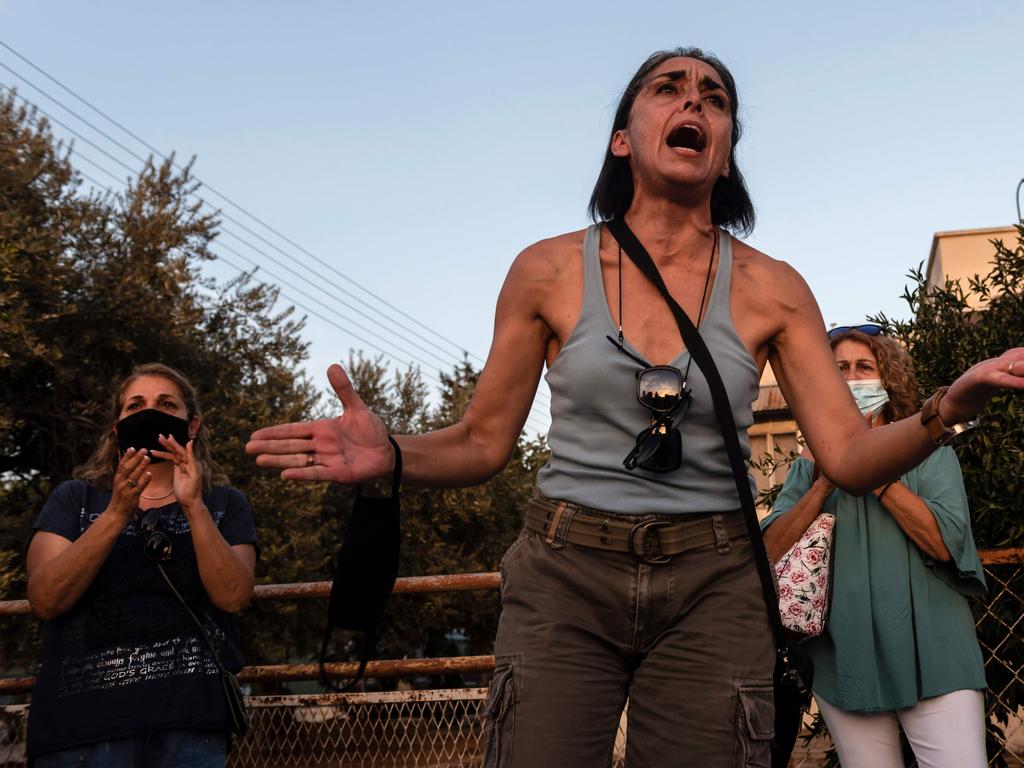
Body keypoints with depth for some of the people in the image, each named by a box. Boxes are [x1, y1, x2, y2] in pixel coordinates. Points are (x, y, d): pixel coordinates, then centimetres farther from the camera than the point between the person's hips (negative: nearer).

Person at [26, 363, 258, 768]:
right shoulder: (74, 499, 11)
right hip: (83, 712, 0)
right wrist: (117, 514, -15)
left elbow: (232, 596, -5)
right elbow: (45, 600, -5)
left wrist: (194, 507, -16)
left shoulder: (225, 504, 11)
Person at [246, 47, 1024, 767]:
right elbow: (482, 443, 3)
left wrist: (947, 407, -23)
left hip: (711, 589, 1)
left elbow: (851, 457, -3)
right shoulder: (549, 270, -2)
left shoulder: (772, 289, 0)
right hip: (565, 579, 0)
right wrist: (391, 454, -18)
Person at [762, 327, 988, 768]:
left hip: (931, 654, -1)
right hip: (846, 663, 2)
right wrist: (825, 484, -11)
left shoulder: (929, 454, 7)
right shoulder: (810, 466, 12)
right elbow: (771, 553, -1)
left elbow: (944, 544, -9)